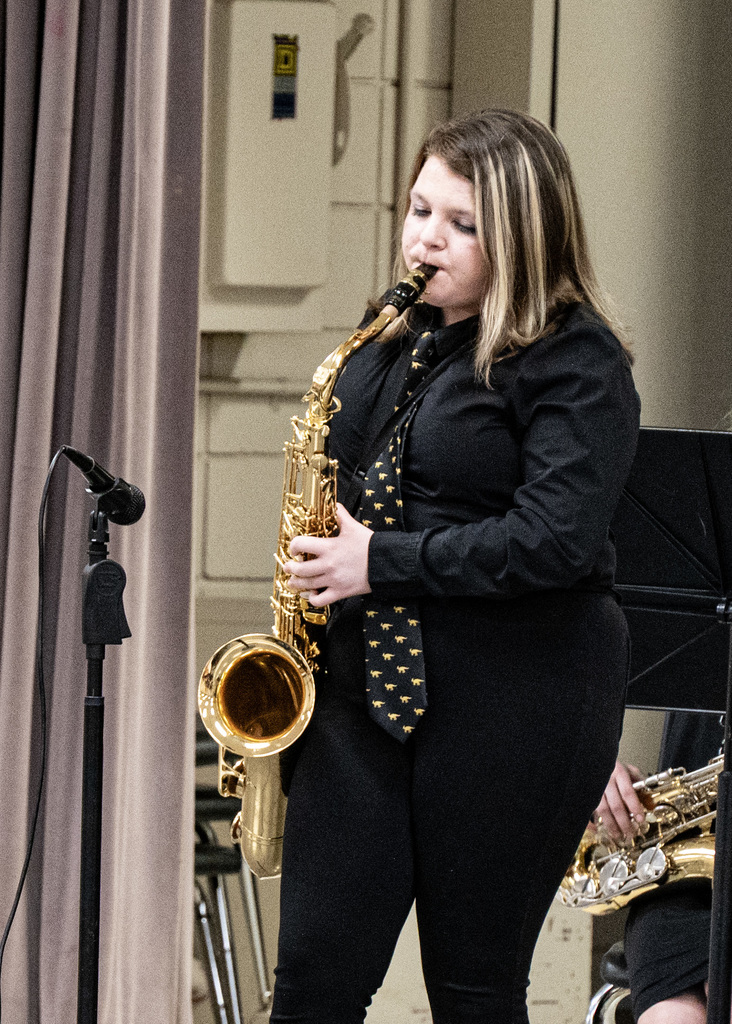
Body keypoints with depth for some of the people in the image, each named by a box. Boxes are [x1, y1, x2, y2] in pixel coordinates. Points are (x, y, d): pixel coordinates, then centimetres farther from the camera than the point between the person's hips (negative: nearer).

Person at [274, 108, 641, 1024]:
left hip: (513, 704, -6)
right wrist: (320, 563, 11)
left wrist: (384, 565, -18)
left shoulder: (576, 364, -8)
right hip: (368, 684, 6)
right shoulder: (389, 348, 15)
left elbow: (554, 541, -19)